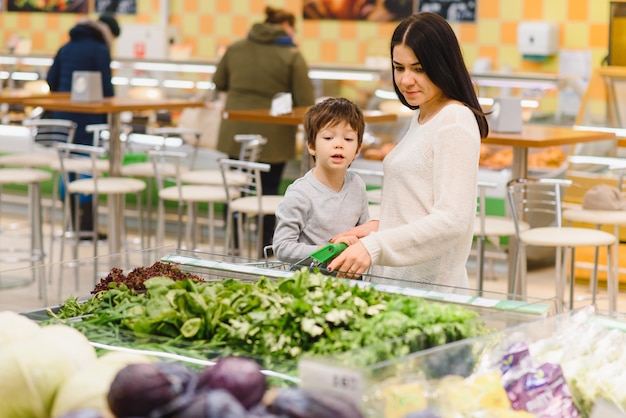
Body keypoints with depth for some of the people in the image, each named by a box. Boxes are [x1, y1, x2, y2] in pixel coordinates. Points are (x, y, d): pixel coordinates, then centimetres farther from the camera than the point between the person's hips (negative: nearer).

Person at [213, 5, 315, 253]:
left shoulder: (236, 49, 5)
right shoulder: (292, 56, -8)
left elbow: (219, 83, 15)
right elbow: (305, 101, -11)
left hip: (236, 131, 4)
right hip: (271, 134, -4)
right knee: (268, 189, 7)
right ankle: (265, 247, 12)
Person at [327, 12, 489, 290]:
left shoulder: (455, 122, -12)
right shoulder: (421, 116, 16)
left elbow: (452, 220, -21)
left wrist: (375, 246, -27)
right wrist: (379, 226, 6)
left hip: (430, 285, -8)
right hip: (396, 281, 8)